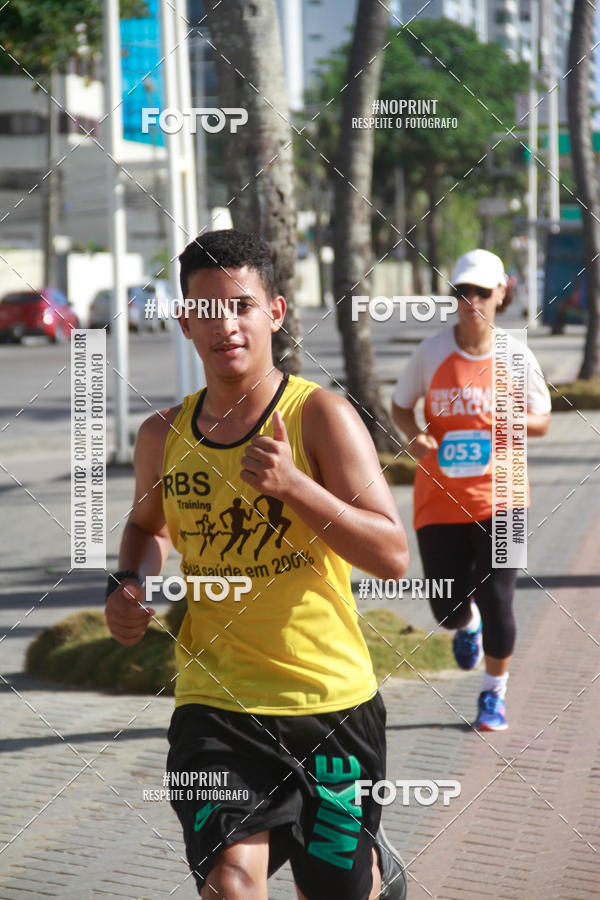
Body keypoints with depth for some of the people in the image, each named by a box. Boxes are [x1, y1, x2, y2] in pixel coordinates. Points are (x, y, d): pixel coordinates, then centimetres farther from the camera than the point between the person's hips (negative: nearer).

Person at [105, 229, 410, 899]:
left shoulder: (321, 416, -9)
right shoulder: (163, 436, 3)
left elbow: (393, 557, -16)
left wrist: (291, 484, -26)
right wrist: (130, 584, 4)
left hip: (329, 699, -2)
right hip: (212, 700, 2)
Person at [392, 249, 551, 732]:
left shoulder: (517, 357, -2)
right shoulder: (432, 352, -3)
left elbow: (542, 421, 7)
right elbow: (401, 405, 10)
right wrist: (415, 435, -11)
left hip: (498, 497, -1)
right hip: (440, 499, 1)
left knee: (496, 599, -3)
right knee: (448, 609, 2)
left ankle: (494, 694, 20)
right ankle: (468, 625, 42)